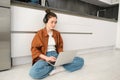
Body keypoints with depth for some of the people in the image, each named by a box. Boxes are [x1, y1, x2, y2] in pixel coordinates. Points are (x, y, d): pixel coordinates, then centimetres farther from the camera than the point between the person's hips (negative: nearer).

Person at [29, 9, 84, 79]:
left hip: (56, 55, 4)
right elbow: (34, 49, -4)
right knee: (34, 72, -37)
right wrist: (46, 58, -18)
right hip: (44, 57, -3)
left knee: (80, 61, -12)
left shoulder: (57, 33, 10)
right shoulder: (40, 33, -1)